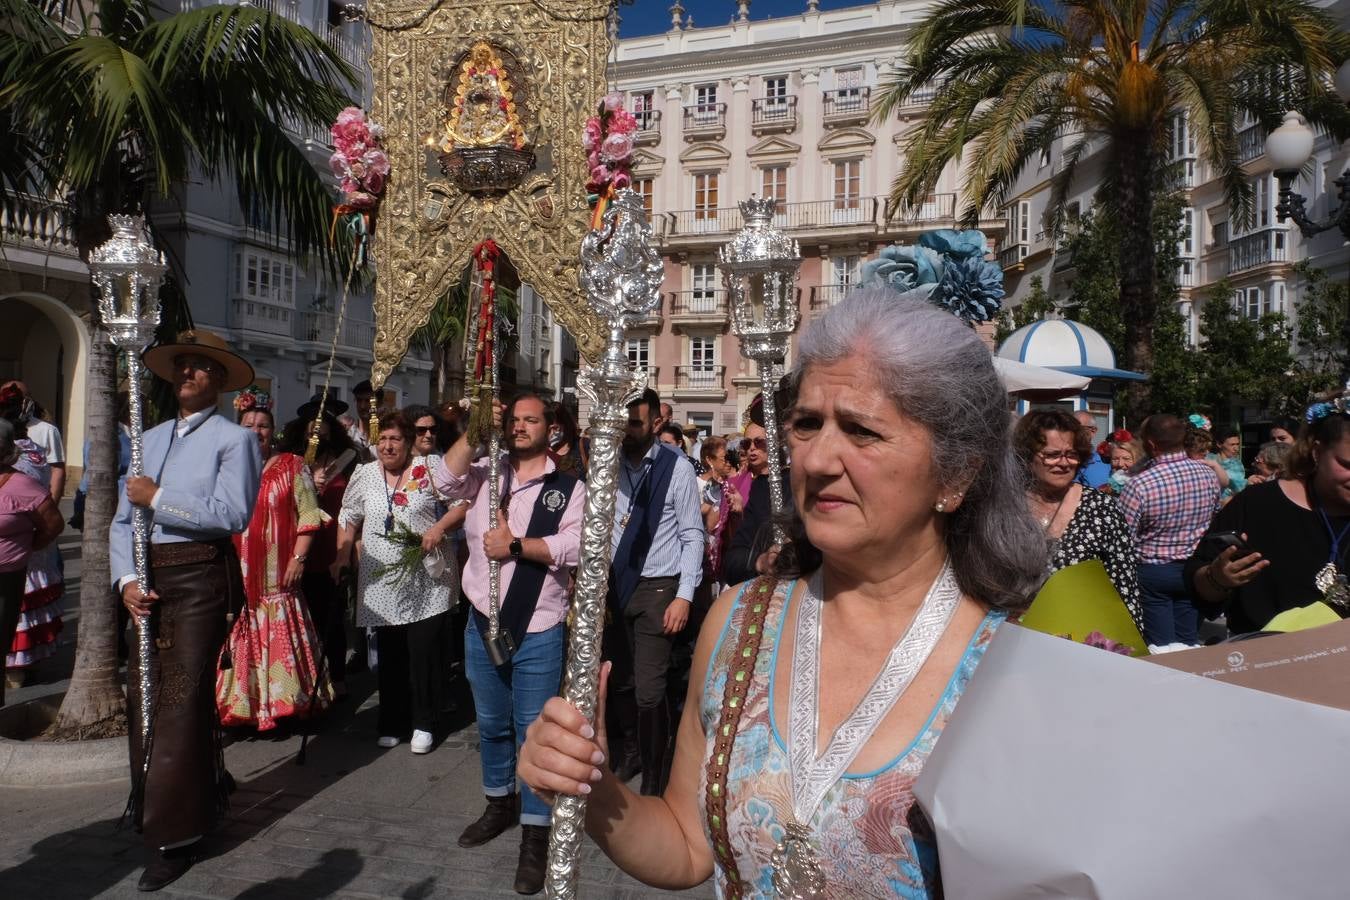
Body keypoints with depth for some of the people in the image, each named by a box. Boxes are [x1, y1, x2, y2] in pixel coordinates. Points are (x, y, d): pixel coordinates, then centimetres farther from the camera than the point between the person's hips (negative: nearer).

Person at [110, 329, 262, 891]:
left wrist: (157, 499, -12)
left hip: (200, 578, -7)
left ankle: (173, 837, 8)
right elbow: (122, 520, 11)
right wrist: (126, 579, -4)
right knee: (144, 697, 14)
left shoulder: (234, 438, -3)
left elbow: (232, 514, -18)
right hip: (148, 583, 7)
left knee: (180, 703, -4)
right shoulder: (150, 439, 16)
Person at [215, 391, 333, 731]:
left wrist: (299, 557, -9)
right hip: (237, 578, 2)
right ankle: (241, 708, 11)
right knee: (242, 644, 2)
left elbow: (308, 516, 1)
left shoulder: (292, 466, 6)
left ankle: (282, 705, 8)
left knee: (280, 641, -1)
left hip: (278, 578, -2)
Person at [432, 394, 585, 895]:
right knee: (491, 725, 21)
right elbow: (445, 481, -10)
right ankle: (500, 804, 41)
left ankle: (535, 834, 16)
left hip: (538, 632, -4)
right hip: (483, 623, 4)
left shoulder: (569, 488, -4)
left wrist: (516, 544, -18)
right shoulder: (487, 473, 7)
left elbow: (574, 548, -16)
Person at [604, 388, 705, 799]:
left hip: (658, 588, -4)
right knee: (621, 682, 13)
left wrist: (684, 596, -12)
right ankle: (631, 748, 39)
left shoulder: (677, 467, -8)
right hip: (617, 584, 4)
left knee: (649, 690, -6)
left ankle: (653, 782, 11)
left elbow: (692, 536, -7)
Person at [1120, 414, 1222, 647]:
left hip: (1153, 571, -5)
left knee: (1161, 649, 5)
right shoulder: (1208, 474, -6)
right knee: (1187, 643, 15)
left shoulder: (1139, 485, -24)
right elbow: (1216, 518, 10)